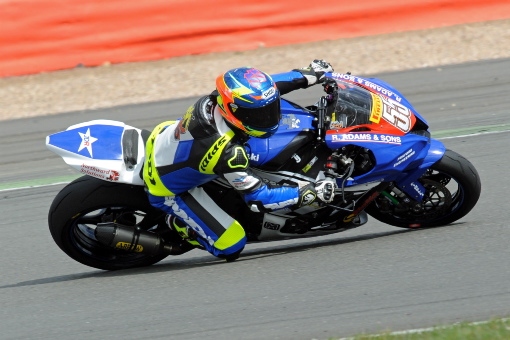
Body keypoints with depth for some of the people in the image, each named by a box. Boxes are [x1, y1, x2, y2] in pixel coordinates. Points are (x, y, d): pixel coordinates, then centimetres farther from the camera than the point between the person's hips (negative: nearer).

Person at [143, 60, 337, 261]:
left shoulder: (216, 99, -24)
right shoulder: (227, 153, -41)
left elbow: (261, 88, -2)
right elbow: (257, 198, -30)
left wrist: (308, 75, 2)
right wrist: (310, 193, -28)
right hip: (168, 190, -8)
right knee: (232, 247, -10)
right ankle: (178, 225, 9)